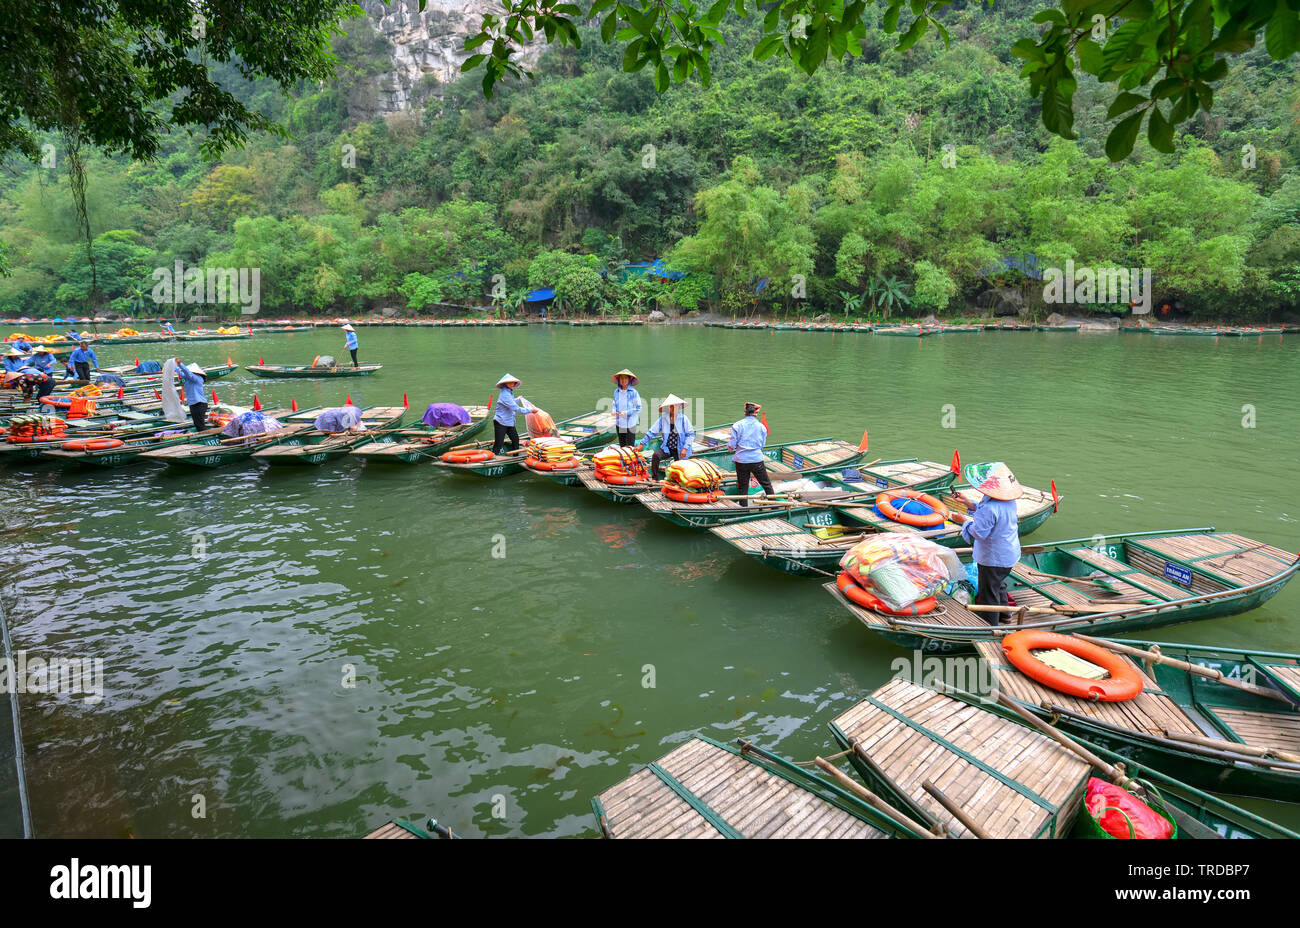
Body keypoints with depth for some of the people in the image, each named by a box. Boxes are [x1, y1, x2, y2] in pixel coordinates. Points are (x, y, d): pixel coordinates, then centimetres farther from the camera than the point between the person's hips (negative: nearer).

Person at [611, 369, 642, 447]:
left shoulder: (633, 392, -11)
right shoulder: (616, 391, 4)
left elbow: (638, 408, -8)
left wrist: (626, 413, -17)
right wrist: (614, 411, -3)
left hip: (630, 423, -5)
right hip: (619, 423, 5)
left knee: (629, 447, -4)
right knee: (622, 446, 13)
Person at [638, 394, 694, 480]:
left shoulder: (683, 418, -7)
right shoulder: (663, 419, -2)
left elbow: (691, 434, -4)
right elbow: (651, 432, 2)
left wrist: (685, 448, -14)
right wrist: (642, 444, -1)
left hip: (679, 450, -1)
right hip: (666, 448, 1)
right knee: (655, 455, -24)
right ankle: (655, 479, -17)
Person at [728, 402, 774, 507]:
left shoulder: (738, 425, -5)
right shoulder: (761, 426, 1)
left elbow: (732, 445, -6)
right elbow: (762, 445, 8)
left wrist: (730, 446, 17)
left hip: (741, 460, -1)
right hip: (757, 460, 1)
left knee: (743, 487, 9)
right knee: (767, 484, 12)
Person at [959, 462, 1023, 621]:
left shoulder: (989, 508, -34)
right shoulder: (1009, 501, -4)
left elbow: (979, 533, -29)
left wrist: (966, 523, -12)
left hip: (993, 559, -9)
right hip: (1010, 554, 9)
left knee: (988, 592, 8)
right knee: (999, 584, 32)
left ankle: (990, 626, 20)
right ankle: (1004, 612, 50)